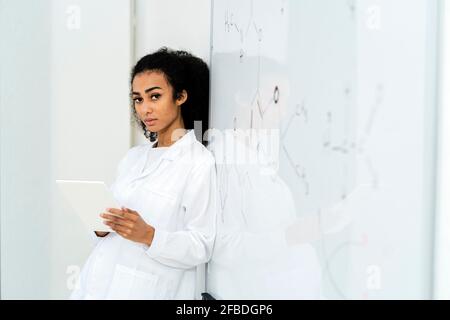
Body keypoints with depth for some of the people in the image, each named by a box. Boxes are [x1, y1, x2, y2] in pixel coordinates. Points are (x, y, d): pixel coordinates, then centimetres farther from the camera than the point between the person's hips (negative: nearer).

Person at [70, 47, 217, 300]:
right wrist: (101, 225, -5)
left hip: (147, 289, -6)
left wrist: (148, 236, -26)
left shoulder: (199, 162, -9)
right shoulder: (134, 156, 11)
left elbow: (201, 248, -13)